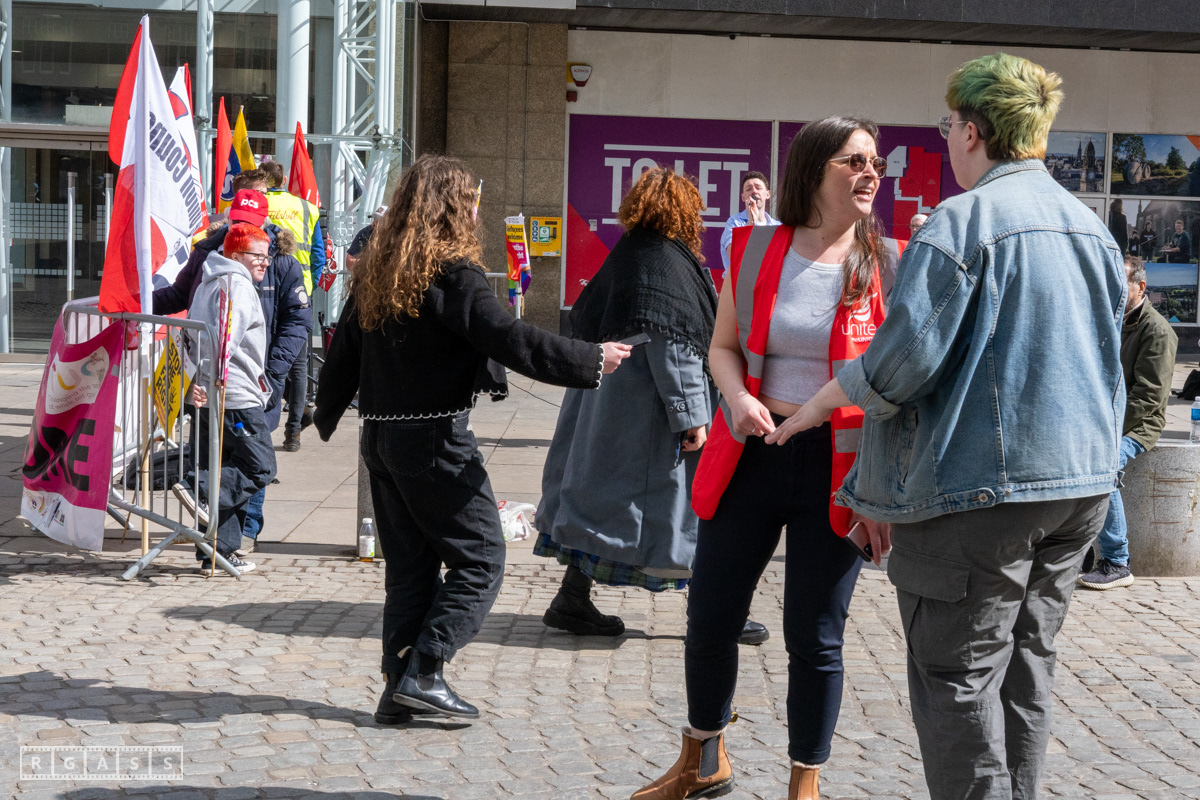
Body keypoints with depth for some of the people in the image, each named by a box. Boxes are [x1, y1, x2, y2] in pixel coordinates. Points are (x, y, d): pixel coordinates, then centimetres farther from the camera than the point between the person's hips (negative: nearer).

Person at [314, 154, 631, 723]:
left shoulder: (374, 272, 9)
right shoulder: (452, 273, -13)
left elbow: (343, 351, 17)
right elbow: (509, 339, -20)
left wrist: (327, 415, 32)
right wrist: (592, 361, -12)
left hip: (380, 436, 8)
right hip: (435, 439, -8)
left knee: (408, 565, 14)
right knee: (480, 557, 2)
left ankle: (399, 688, 14)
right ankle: (422, 673, -4)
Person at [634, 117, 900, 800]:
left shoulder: (888, 264, -2)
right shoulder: (756, 250, 3)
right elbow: (724, 346, 11)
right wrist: (737, 397, -11)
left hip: (836, 469, -2)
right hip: (752, 455, 2)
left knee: (815, 637, 3)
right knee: (710, 620, 10)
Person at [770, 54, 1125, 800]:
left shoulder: (964, 220, -13)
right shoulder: (1092, 226, 12)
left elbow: (905, 355, -17)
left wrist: (822, 401, -2)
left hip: (980, 483, -8)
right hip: (1083, 479, 8)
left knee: (959, 675, 0)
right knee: (1027, 667, 17)